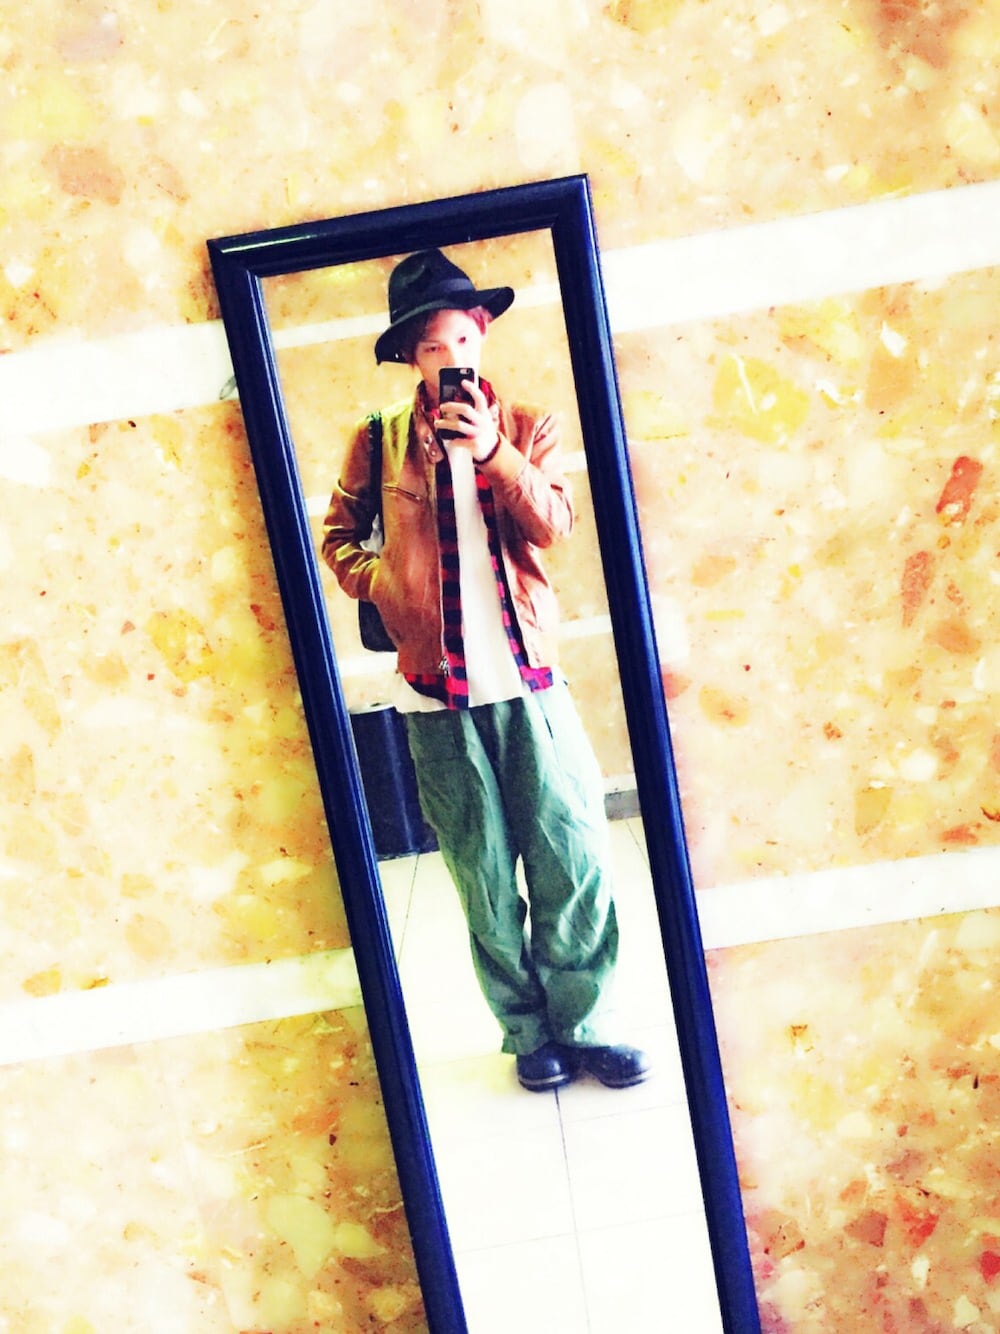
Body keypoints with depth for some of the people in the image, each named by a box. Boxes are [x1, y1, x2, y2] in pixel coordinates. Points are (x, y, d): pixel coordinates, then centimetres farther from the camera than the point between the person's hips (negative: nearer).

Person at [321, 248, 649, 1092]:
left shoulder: (528, 428, 8)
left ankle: (583, 1023, 21)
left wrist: (493, 451, -19)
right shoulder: (381, 441, 7)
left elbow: (554, 525, -6)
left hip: (529, 677, 0)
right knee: (486, 879, 8)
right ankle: (529, 1032, 25)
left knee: (573, 860, 2)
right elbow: (339, 537, 16)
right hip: (439, 689, 0)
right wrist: (381, 586, -2)